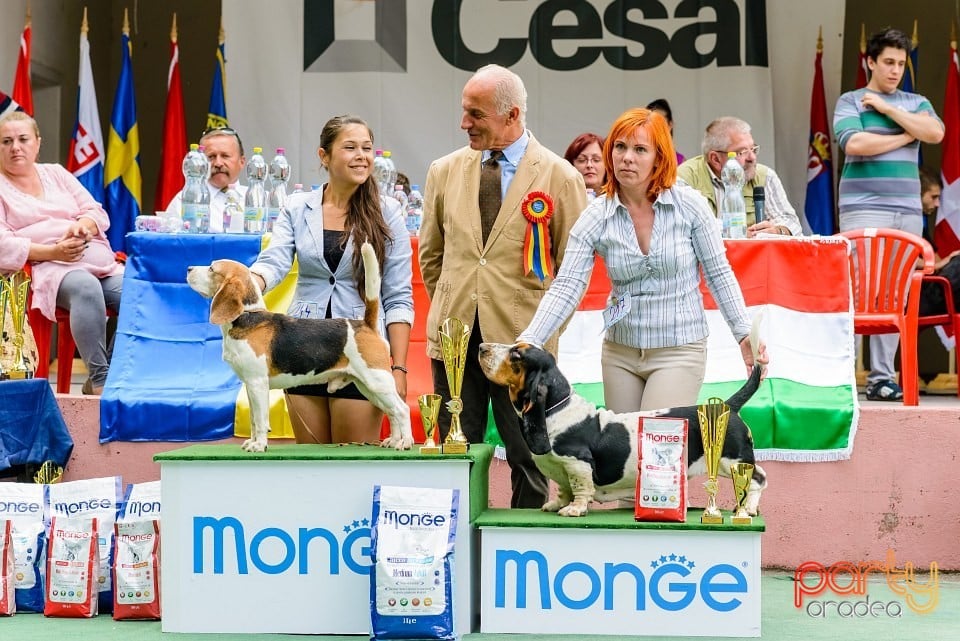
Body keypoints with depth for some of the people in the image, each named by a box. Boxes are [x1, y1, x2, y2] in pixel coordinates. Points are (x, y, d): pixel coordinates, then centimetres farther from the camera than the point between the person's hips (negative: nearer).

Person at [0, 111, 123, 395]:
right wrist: (53, 251, -18)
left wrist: (84, 225, -7)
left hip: (98, 260, 5)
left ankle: (110, 376, -18)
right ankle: (100, 381, -34)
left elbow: (98, 213, 18)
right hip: (46, 267, -5)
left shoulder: (56, 173, 24)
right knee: (86, 287, -39)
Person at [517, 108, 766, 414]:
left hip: (679, 351, -3)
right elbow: (566, 286, -10)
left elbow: (718, 274, 0)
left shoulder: (690, 205, -7)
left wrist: (744, 334, -6)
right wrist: (528, 342, -21)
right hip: (620, 352, 3)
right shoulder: (596, 217, -4)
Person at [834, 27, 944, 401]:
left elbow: (935, 133, -3)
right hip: (864, 209, -4)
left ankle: (882, 376, 6)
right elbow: (853, 144, -12)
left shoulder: (915, 102, 16)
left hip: (908, 212, 4)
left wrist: (888, 108, -5)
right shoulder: (850, 102, 6)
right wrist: (904, 137, -3)